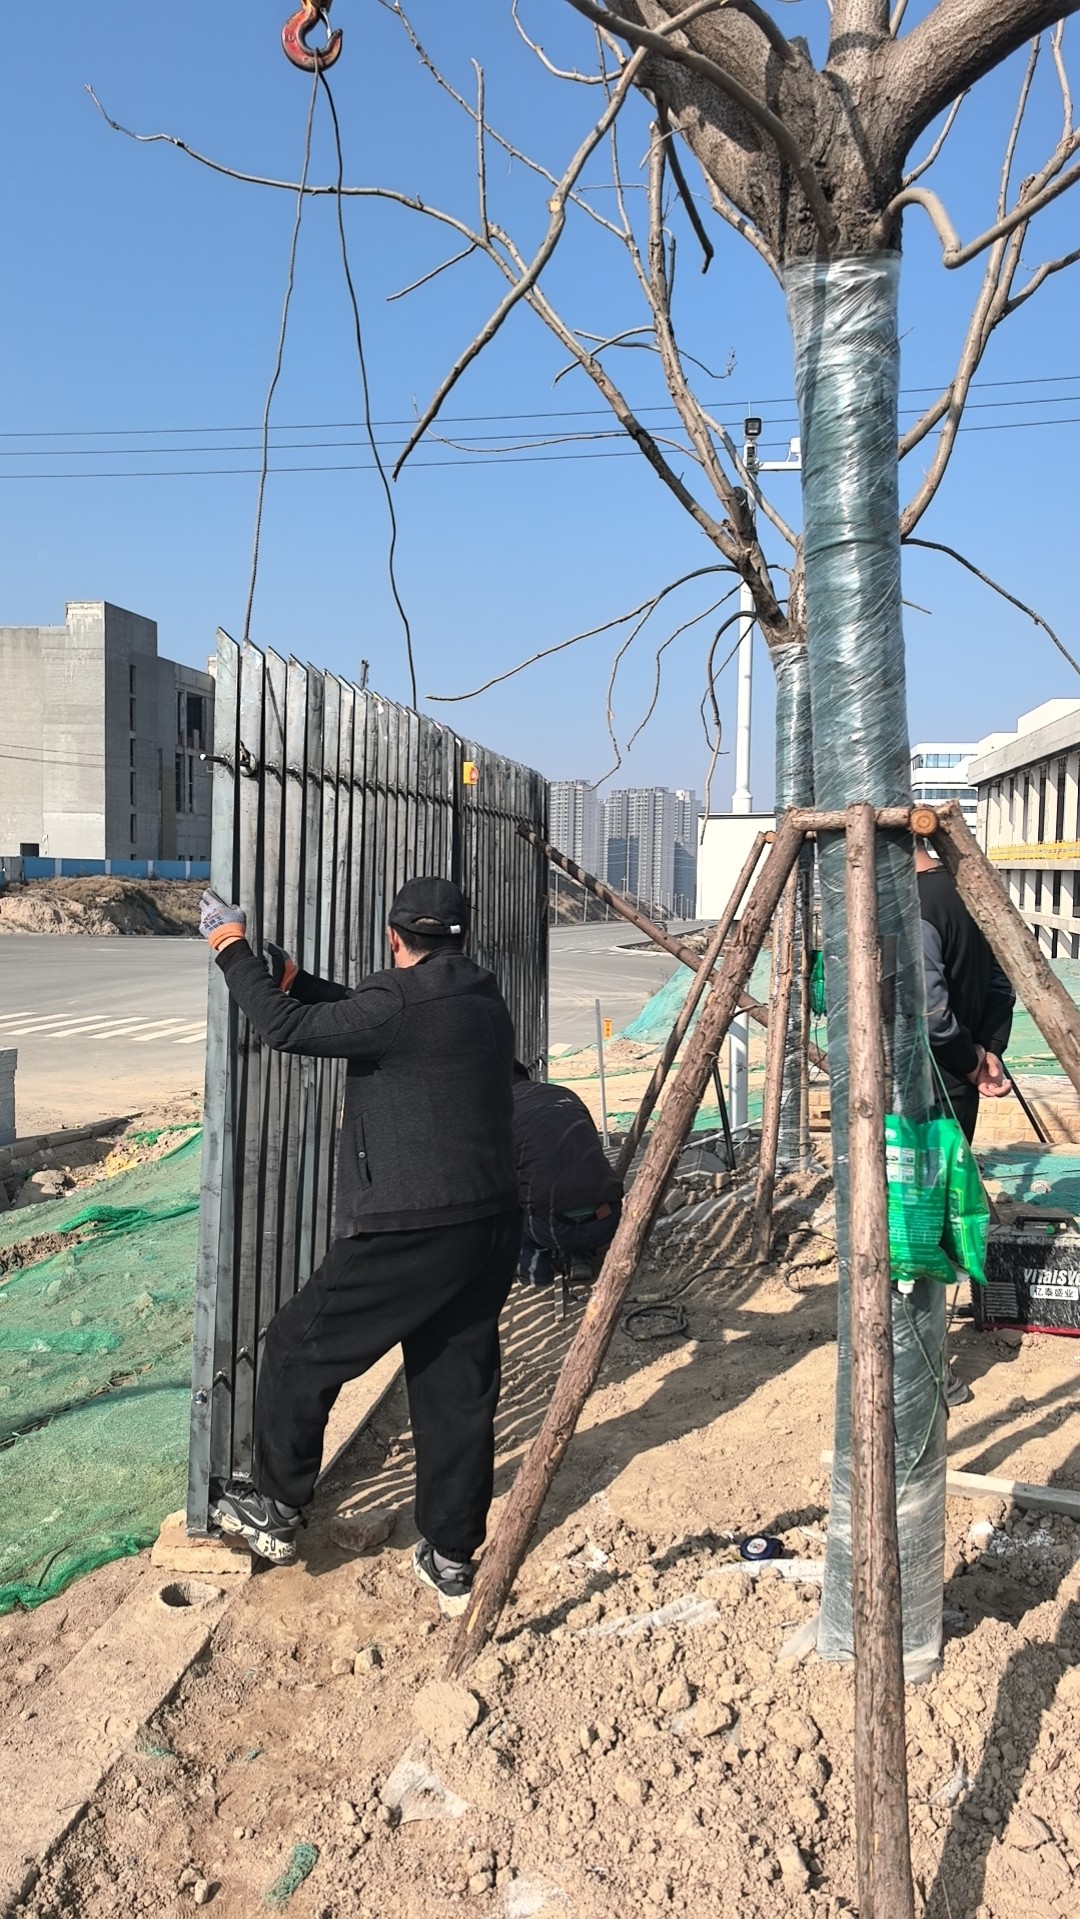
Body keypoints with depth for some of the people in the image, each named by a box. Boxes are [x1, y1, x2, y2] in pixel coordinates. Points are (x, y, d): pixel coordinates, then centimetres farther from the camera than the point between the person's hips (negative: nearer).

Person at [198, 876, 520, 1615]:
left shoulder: (401, 1005, -15)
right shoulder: (483, 1002, 11)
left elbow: (288, 1028, -13)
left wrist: (235, 952, 0)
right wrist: (292, 975, 21)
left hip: (412, 1233, -8)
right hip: (490, 1227, 8)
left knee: (300, 1348, 10)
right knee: (459, 1390, 15)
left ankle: (276, 1511, 24)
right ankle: (452, 1560, 24)